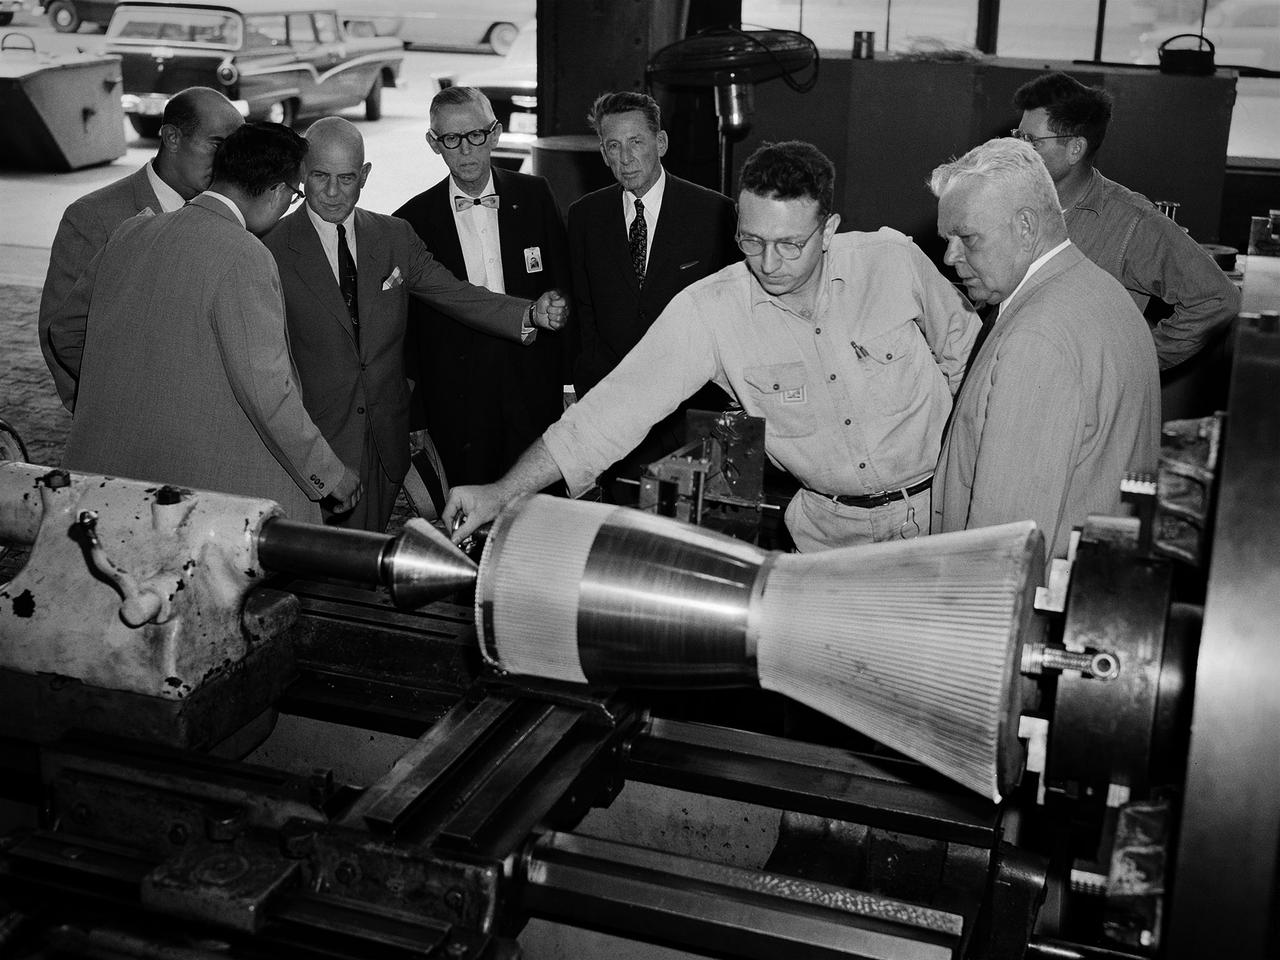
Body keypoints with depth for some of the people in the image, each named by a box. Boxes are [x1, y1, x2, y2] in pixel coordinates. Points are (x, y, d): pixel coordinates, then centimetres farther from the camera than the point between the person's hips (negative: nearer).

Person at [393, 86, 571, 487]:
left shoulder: (535, 196, 4)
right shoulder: (412, 221, -1)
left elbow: (563, 284, 12)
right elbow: (405, 332, 2)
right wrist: (416, 423, 0)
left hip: (534, 395, 1)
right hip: (456, 409, -1)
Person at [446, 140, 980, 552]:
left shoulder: (894, 259, -14)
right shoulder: (707, 311, -17)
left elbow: (960, 349, 4)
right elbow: (616, 409, -20)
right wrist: (500, 494, -28)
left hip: (935, 506, 0)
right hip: (830, 524, 0)